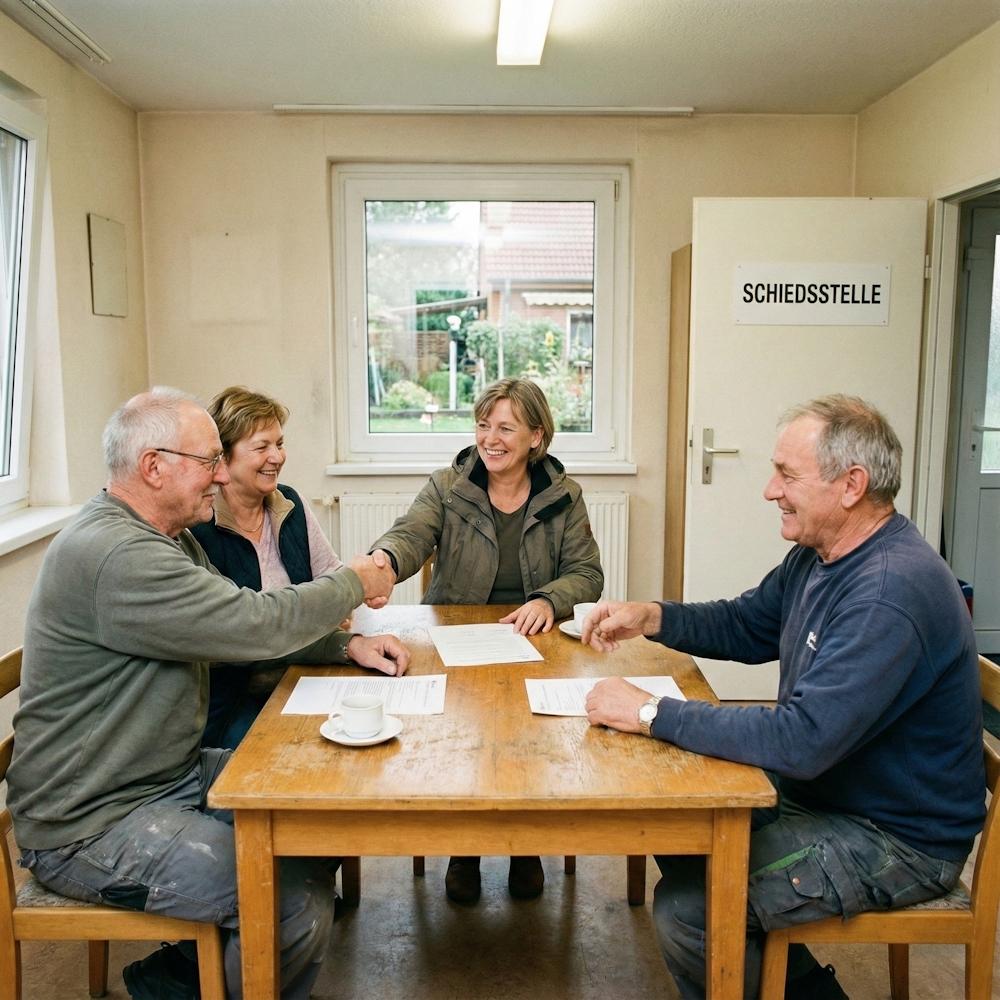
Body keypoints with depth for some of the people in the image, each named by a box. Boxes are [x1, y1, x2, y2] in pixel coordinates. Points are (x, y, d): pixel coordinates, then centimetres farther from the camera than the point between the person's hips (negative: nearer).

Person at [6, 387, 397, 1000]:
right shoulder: (116, 556, -25)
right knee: (298, 901, -22)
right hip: (92, 824, -10)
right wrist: (354, 583, -9)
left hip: (174, 775, 11)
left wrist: (348, 644, 0)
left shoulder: (169, 538, 10)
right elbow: (257, 625, -26)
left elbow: (237, 627, 13)